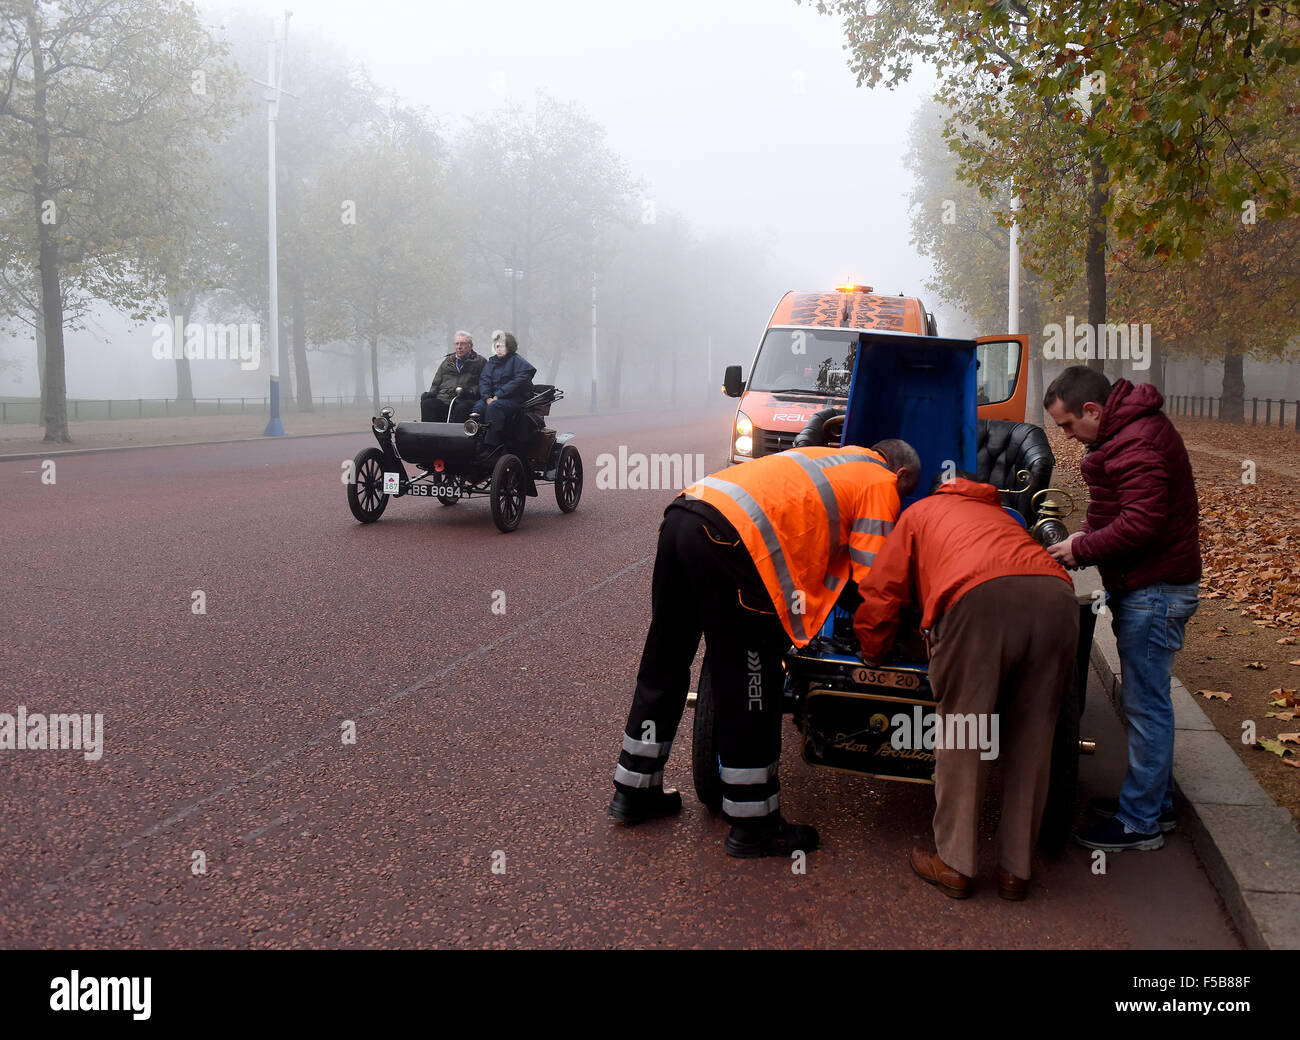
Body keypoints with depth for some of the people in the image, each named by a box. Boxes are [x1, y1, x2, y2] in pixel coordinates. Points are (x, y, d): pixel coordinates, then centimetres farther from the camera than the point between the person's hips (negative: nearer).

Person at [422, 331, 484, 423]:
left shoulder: (480, 362, 14)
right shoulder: (447, 361, 29)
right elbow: (436, 383, 27)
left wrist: (469, 391, -15)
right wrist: (430, 394, 5)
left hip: (464, 401, -4)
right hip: (443, 399, 4)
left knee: (461, 408, -38)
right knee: (427, 404, -27)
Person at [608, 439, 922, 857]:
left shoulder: (832, 459, 34)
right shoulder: (881, 483, 10)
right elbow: (873, 580, 7)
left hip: (682, 513, 9)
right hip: (729, 540, -9)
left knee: (663, 666, 18)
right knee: (748, 688, 2)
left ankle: (634, 791, 31)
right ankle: (753, 826, 13)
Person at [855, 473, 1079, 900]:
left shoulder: (918, 513, 32)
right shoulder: (1000, 515, 44)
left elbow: (880, 594, 27)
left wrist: (872, 654, 43)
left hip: (981, 597, -4)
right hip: (1056, 596, 5)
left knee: (961, 739, 9)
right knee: (1030, 742, 14)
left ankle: (954, 864, 18)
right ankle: (1015, 869, 23)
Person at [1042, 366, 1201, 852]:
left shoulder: (1138, 444, -22)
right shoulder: (1125, 431, 12)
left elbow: (1141, 524, -26)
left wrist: (1082, 548, -14)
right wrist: (1086, 537, 7)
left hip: (1155, 590, -11)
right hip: (1143, 586, 11)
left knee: (1145, 705, -2)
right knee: (1144, 699, 18)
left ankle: (1140, 822, 8)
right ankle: (1155, 800, 30)